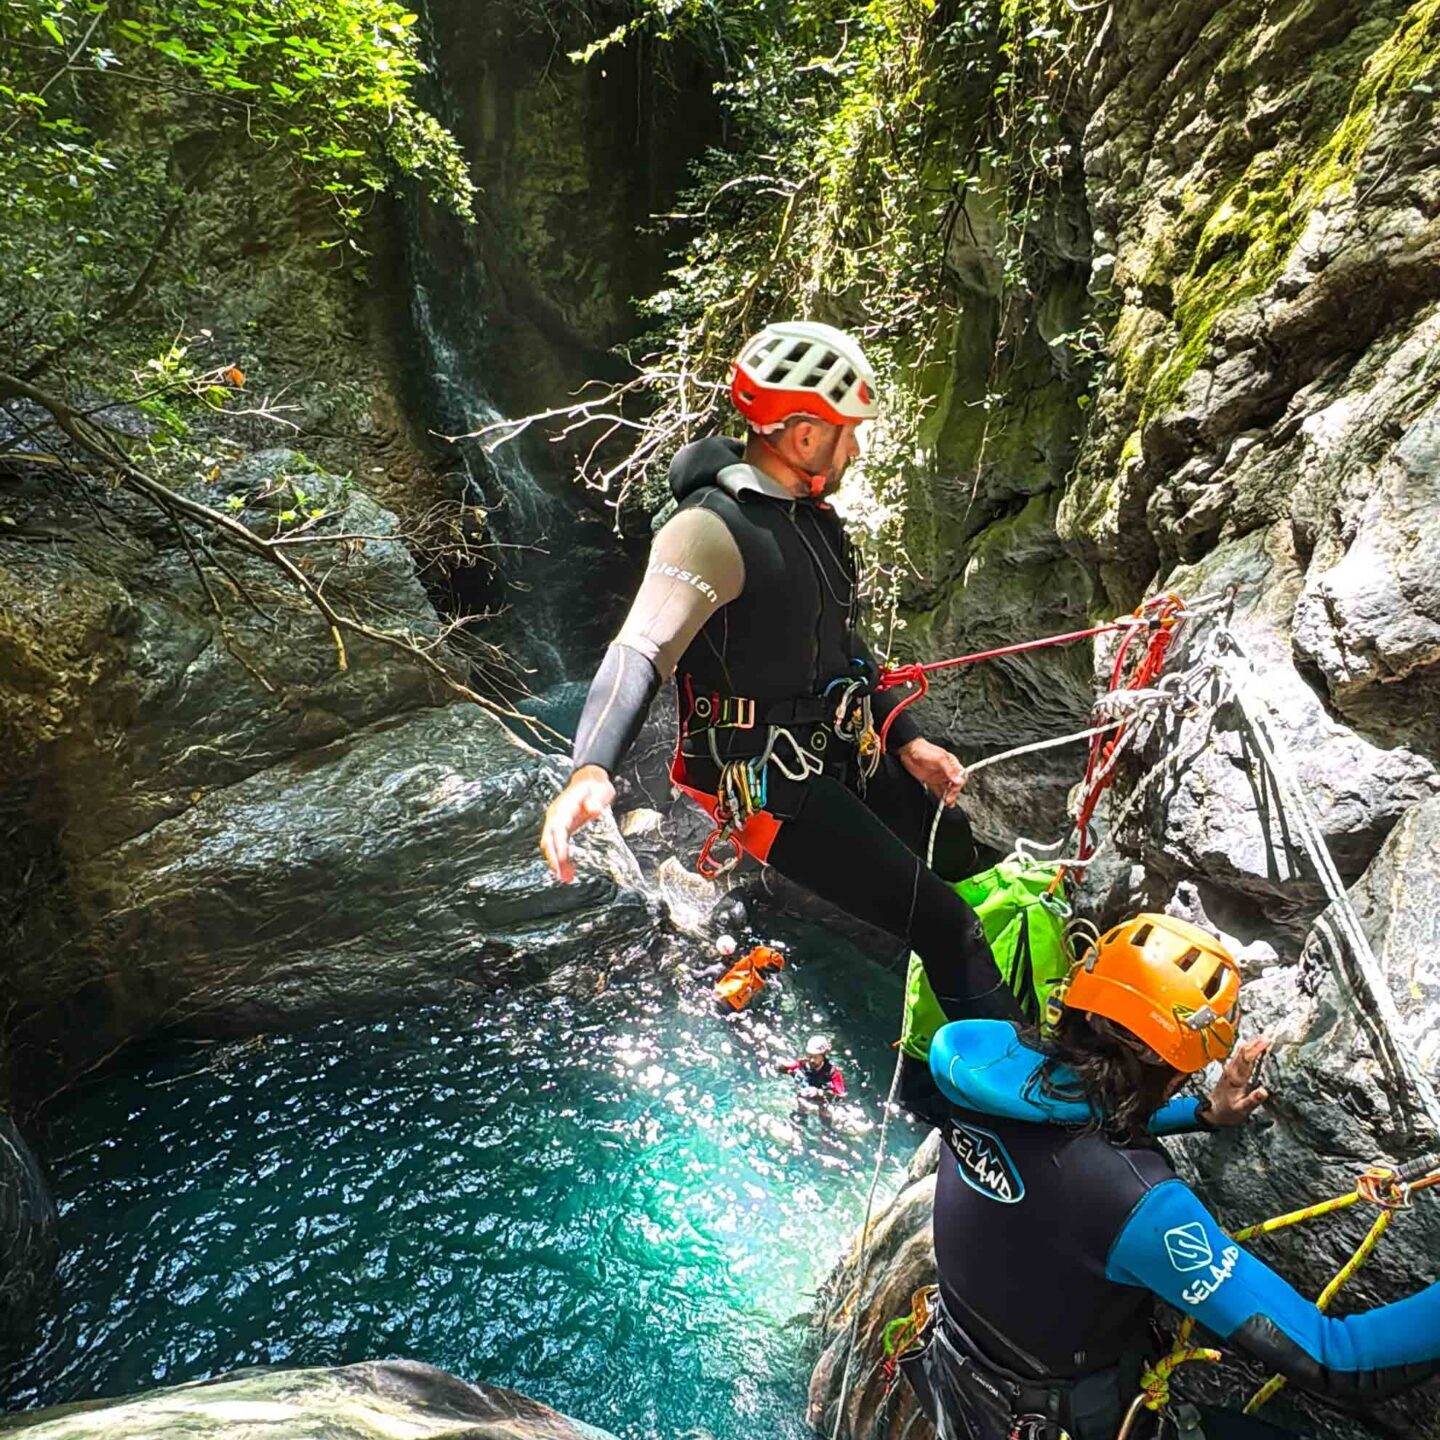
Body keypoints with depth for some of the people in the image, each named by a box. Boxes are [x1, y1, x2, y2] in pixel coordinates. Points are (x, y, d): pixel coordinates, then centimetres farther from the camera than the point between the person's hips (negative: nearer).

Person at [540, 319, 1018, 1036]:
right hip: (769, 781, -9)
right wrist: (591, 772, -48)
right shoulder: (713, 528, -21)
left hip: (842, 754, 10)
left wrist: (908, 741, 14)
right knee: (943, 924, -9)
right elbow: (639, 654, -32)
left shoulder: (811, 513, 9)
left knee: (959, 854, 21)